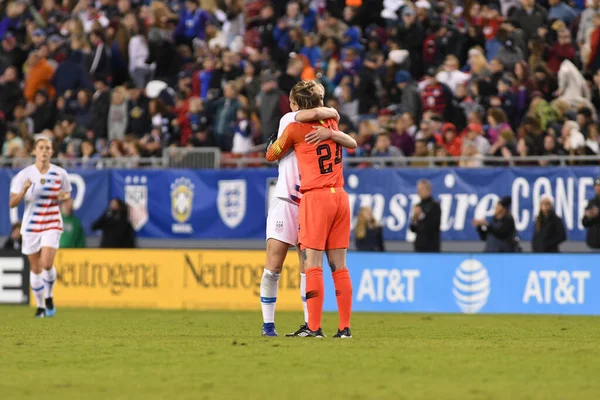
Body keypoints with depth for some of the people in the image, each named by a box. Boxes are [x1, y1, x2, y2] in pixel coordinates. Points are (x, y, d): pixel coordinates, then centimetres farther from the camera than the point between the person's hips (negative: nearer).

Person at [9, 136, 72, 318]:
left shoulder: (60, 174, -3)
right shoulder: (24, 174, -5)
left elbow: (68, 195, 12)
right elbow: (12, 203, -5)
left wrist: (64, 197, -12)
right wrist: (24, 190, -24)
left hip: (52, 224, -1)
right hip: (31, 226, 1)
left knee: (47, 264, -18)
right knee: (35, 268, 7)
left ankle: (49, 296, 9)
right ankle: (40, 305, 24)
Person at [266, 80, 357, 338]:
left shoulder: (295, 128, -3)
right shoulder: (330, 123, 12)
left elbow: (271, 155, 12)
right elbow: (352, 144, 33)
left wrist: (272, 144, 31)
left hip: (315, 198, -5)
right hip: (340, 197, 5)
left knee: (313, 265, -5)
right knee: (339, 266, 6)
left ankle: (314, 328, -10)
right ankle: (345, 327, 3)